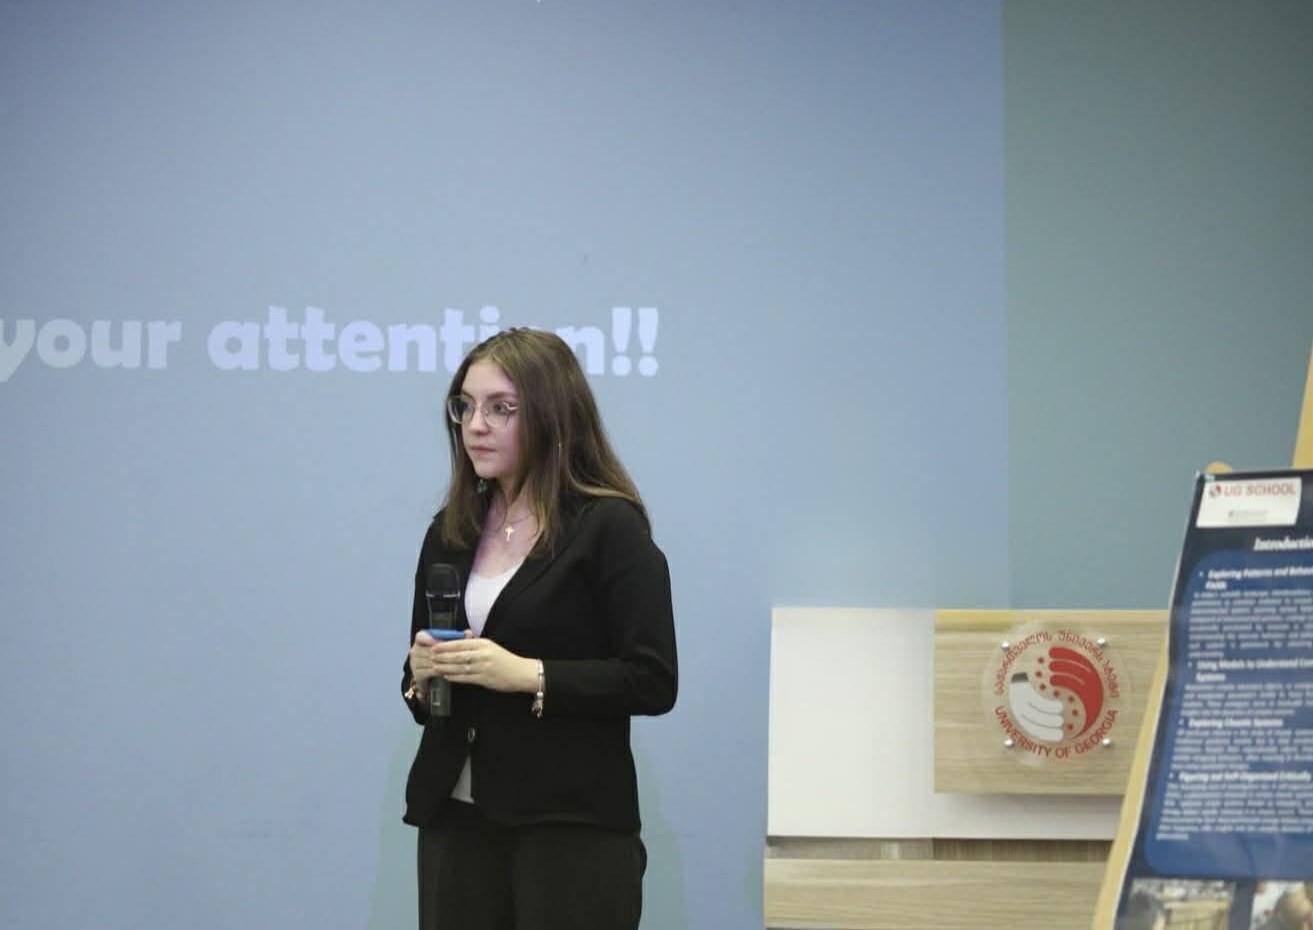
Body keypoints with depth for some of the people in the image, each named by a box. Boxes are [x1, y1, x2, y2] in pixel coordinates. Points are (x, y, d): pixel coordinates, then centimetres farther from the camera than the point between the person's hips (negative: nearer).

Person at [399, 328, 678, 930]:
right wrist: (422, 675, -3)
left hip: (573, 826, -5)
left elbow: (653, 682, -11)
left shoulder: (608, 527, -6)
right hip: (457, 819, 6)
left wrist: (528, 676, -20)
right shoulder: (450, 532, 12)